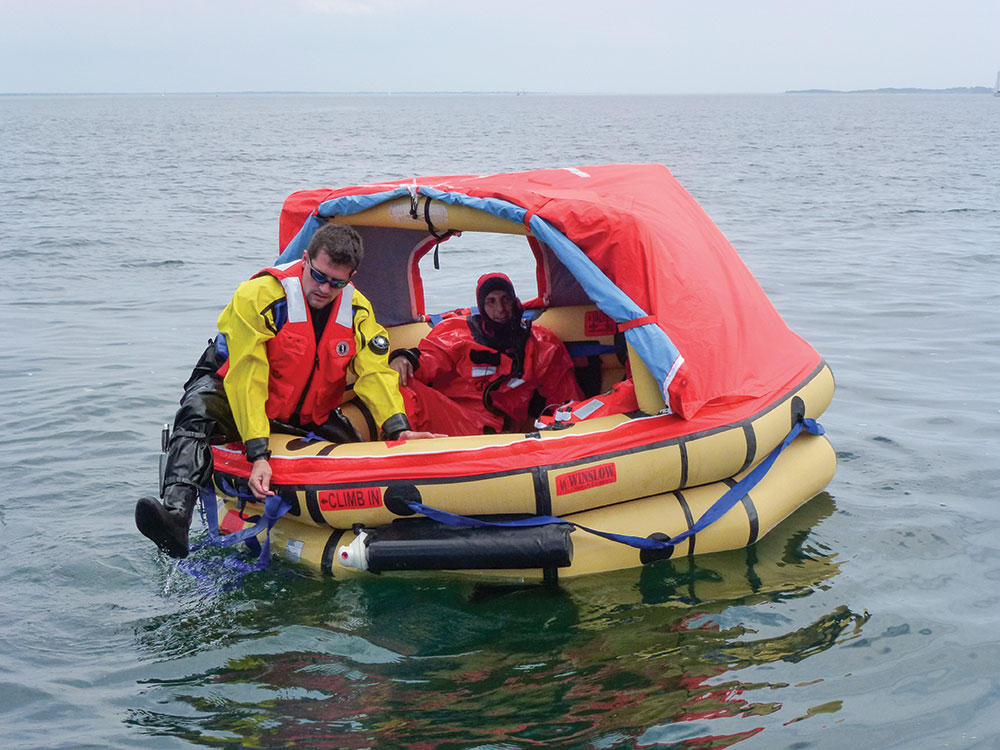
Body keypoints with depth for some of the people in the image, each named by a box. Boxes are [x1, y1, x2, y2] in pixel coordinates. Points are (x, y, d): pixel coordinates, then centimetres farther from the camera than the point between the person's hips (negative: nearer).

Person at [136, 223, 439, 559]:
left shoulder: (358, 311, -9)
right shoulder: (258, 296, -26)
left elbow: (376, 373, -14)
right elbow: (246, 380, -31)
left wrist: (399, 429, -34)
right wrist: (258, 455, -39)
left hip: (306, 414, 6)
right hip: (233, 394, -5)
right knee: (198, 413, -36)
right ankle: (176, 514, -55)